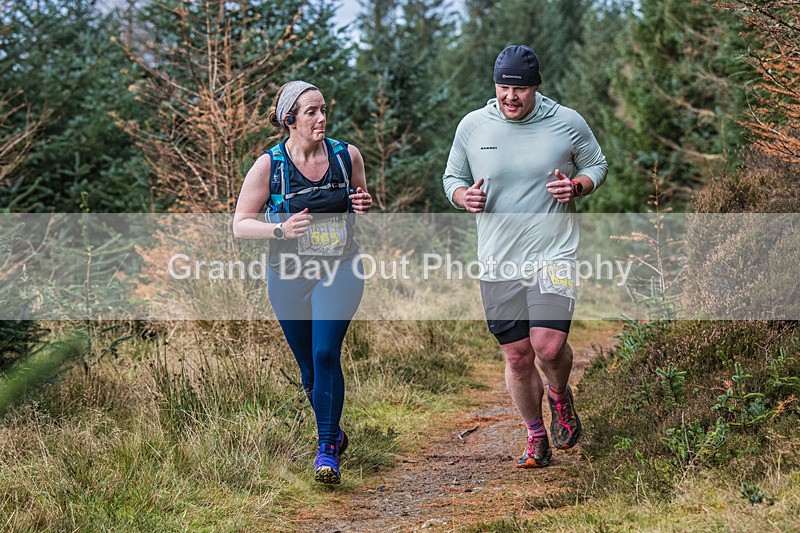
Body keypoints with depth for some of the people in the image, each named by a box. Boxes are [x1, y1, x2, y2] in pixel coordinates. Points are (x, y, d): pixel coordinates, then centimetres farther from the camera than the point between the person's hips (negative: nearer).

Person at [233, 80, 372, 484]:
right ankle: (334, 432, 37)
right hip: (289, 276, 0)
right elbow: (240, 224, -5)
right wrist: (281, 229, -23)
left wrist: (365, 206, -9)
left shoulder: (347, 155, -2)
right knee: (309, 368, 11)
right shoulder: (269, 165, -9)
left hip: (340, 271, 0)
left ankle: (327, 449, -9)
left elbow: (360, 201, 16)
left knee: (326, 354, -17)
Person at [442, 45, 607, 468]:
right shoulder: (472, 126, 2)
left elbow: (597, 164, 13)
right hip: (498, 261, 2)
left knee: (548, 346, -17)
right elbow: (452, 178, 14)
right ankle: (536, 438, 26)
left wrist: (577, 186, -9)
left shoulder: (567, 123, -1)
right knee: (517, 357, 6)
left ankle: (560, 396, 18)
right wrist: (464, 196, -9)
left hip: (553, 254, -2)